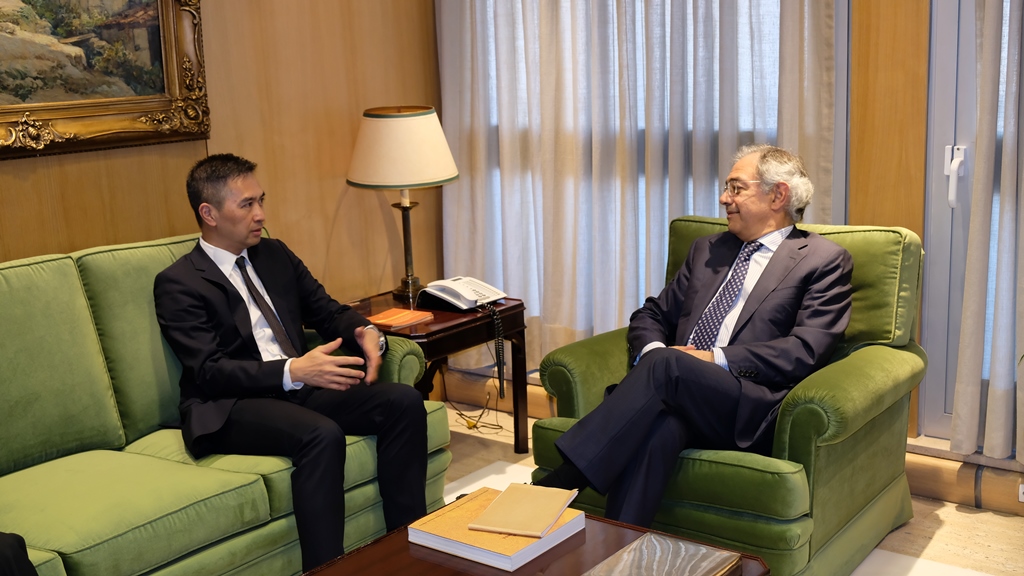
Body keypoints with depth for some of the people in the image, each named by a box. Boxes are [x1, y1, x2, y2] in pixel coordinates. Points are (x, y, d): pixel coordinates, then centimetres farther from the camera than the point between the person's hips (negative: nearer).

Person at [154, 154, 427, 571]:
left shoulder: (274, 254, 16)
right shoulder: (178, 284, -4)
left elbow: (328, 312, 16)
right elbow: (210, 371, -15)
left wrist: (366, 333, -9)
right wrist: (292, 372, -29)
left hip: (299, 385, 7)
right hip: (230, 408, -6)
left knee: (404, 401, -15)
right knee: (322, 434, -35)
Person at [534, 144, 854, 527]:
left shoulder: (824, 261, 8)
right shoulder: (708, 250, 26)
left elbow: (805, 351, -5)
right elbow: (652, 315, 24)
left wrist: (716, 360, -14)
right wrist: (653, 350, -1)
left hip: (751, 410, -4)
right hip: (679, 395, 4)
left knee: (666, 365, -33)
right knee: (658, 426, -34)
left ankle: (560, 484, -35)